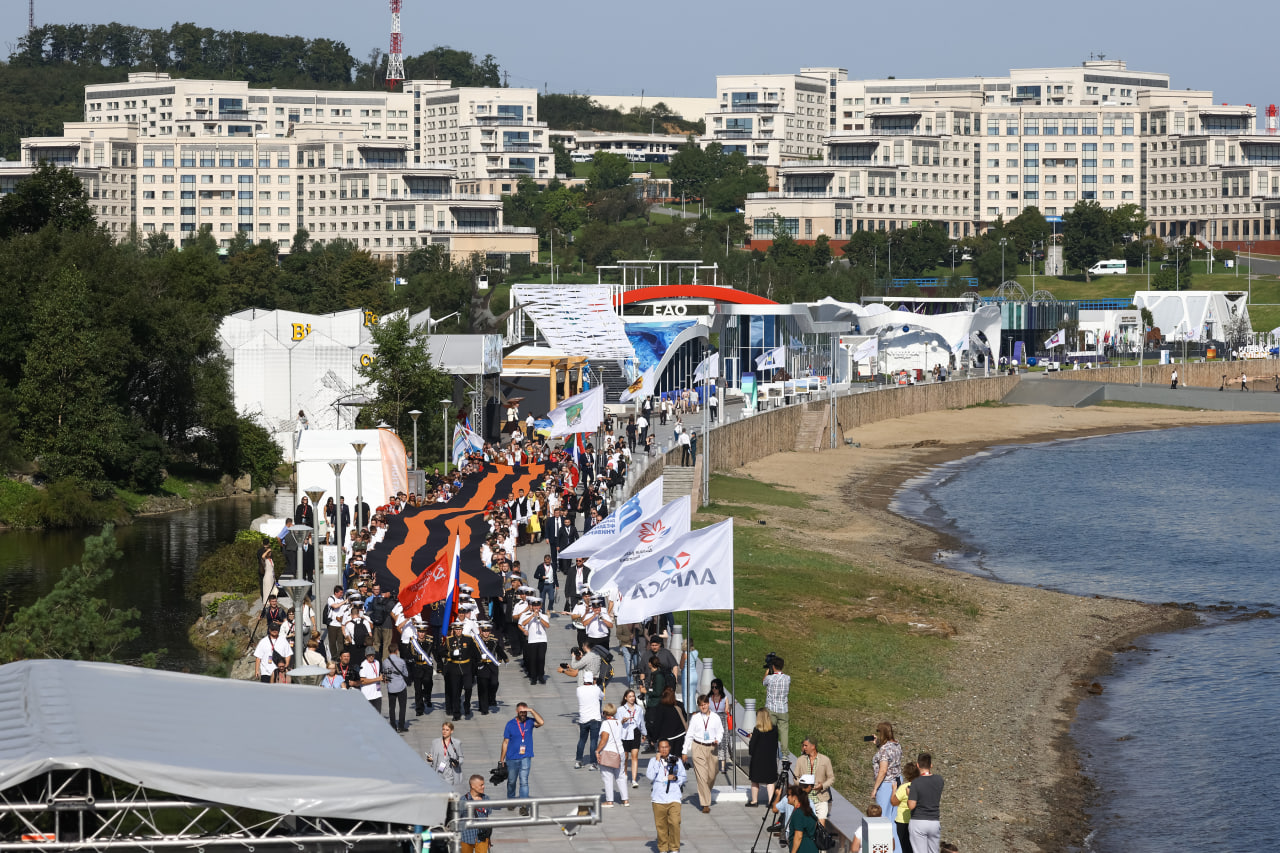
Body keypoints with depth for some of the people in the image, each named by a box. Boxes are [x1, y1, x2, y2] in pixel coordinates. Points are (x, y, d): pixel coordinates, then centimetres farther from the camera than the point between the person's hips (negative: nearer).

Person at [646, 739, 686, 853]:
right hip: (659, 798, 0)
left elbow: (684, 777, 13)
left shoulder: (677, 761, 8)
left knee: (674, 822, -12)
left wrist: (676, 778, -8)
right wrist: (657, 761, -10)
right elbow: (650, 776, -8)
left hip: (674, 797, 0)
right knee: (661, 824, 4)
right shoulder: (653, 761, 5)